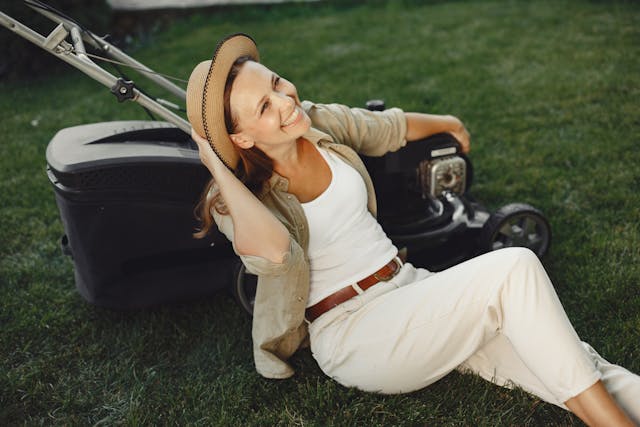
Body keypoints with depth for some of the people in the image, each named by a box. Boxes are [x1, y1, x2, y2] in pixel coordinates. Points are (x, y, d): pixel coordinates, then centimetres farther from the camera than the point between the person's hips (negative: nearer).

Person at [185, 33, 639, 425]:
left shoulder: (322, 123, 3)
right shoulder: (234, 199, -11)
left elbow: (389, 128, 24)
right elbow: (273, 250, -34)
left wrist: (449, 123, 39)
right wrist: (218, 168, -24)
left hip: (408, 284, 6)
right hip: (351, 334, -6)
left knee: (568, 365, -13)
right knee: (513, 269, -25)